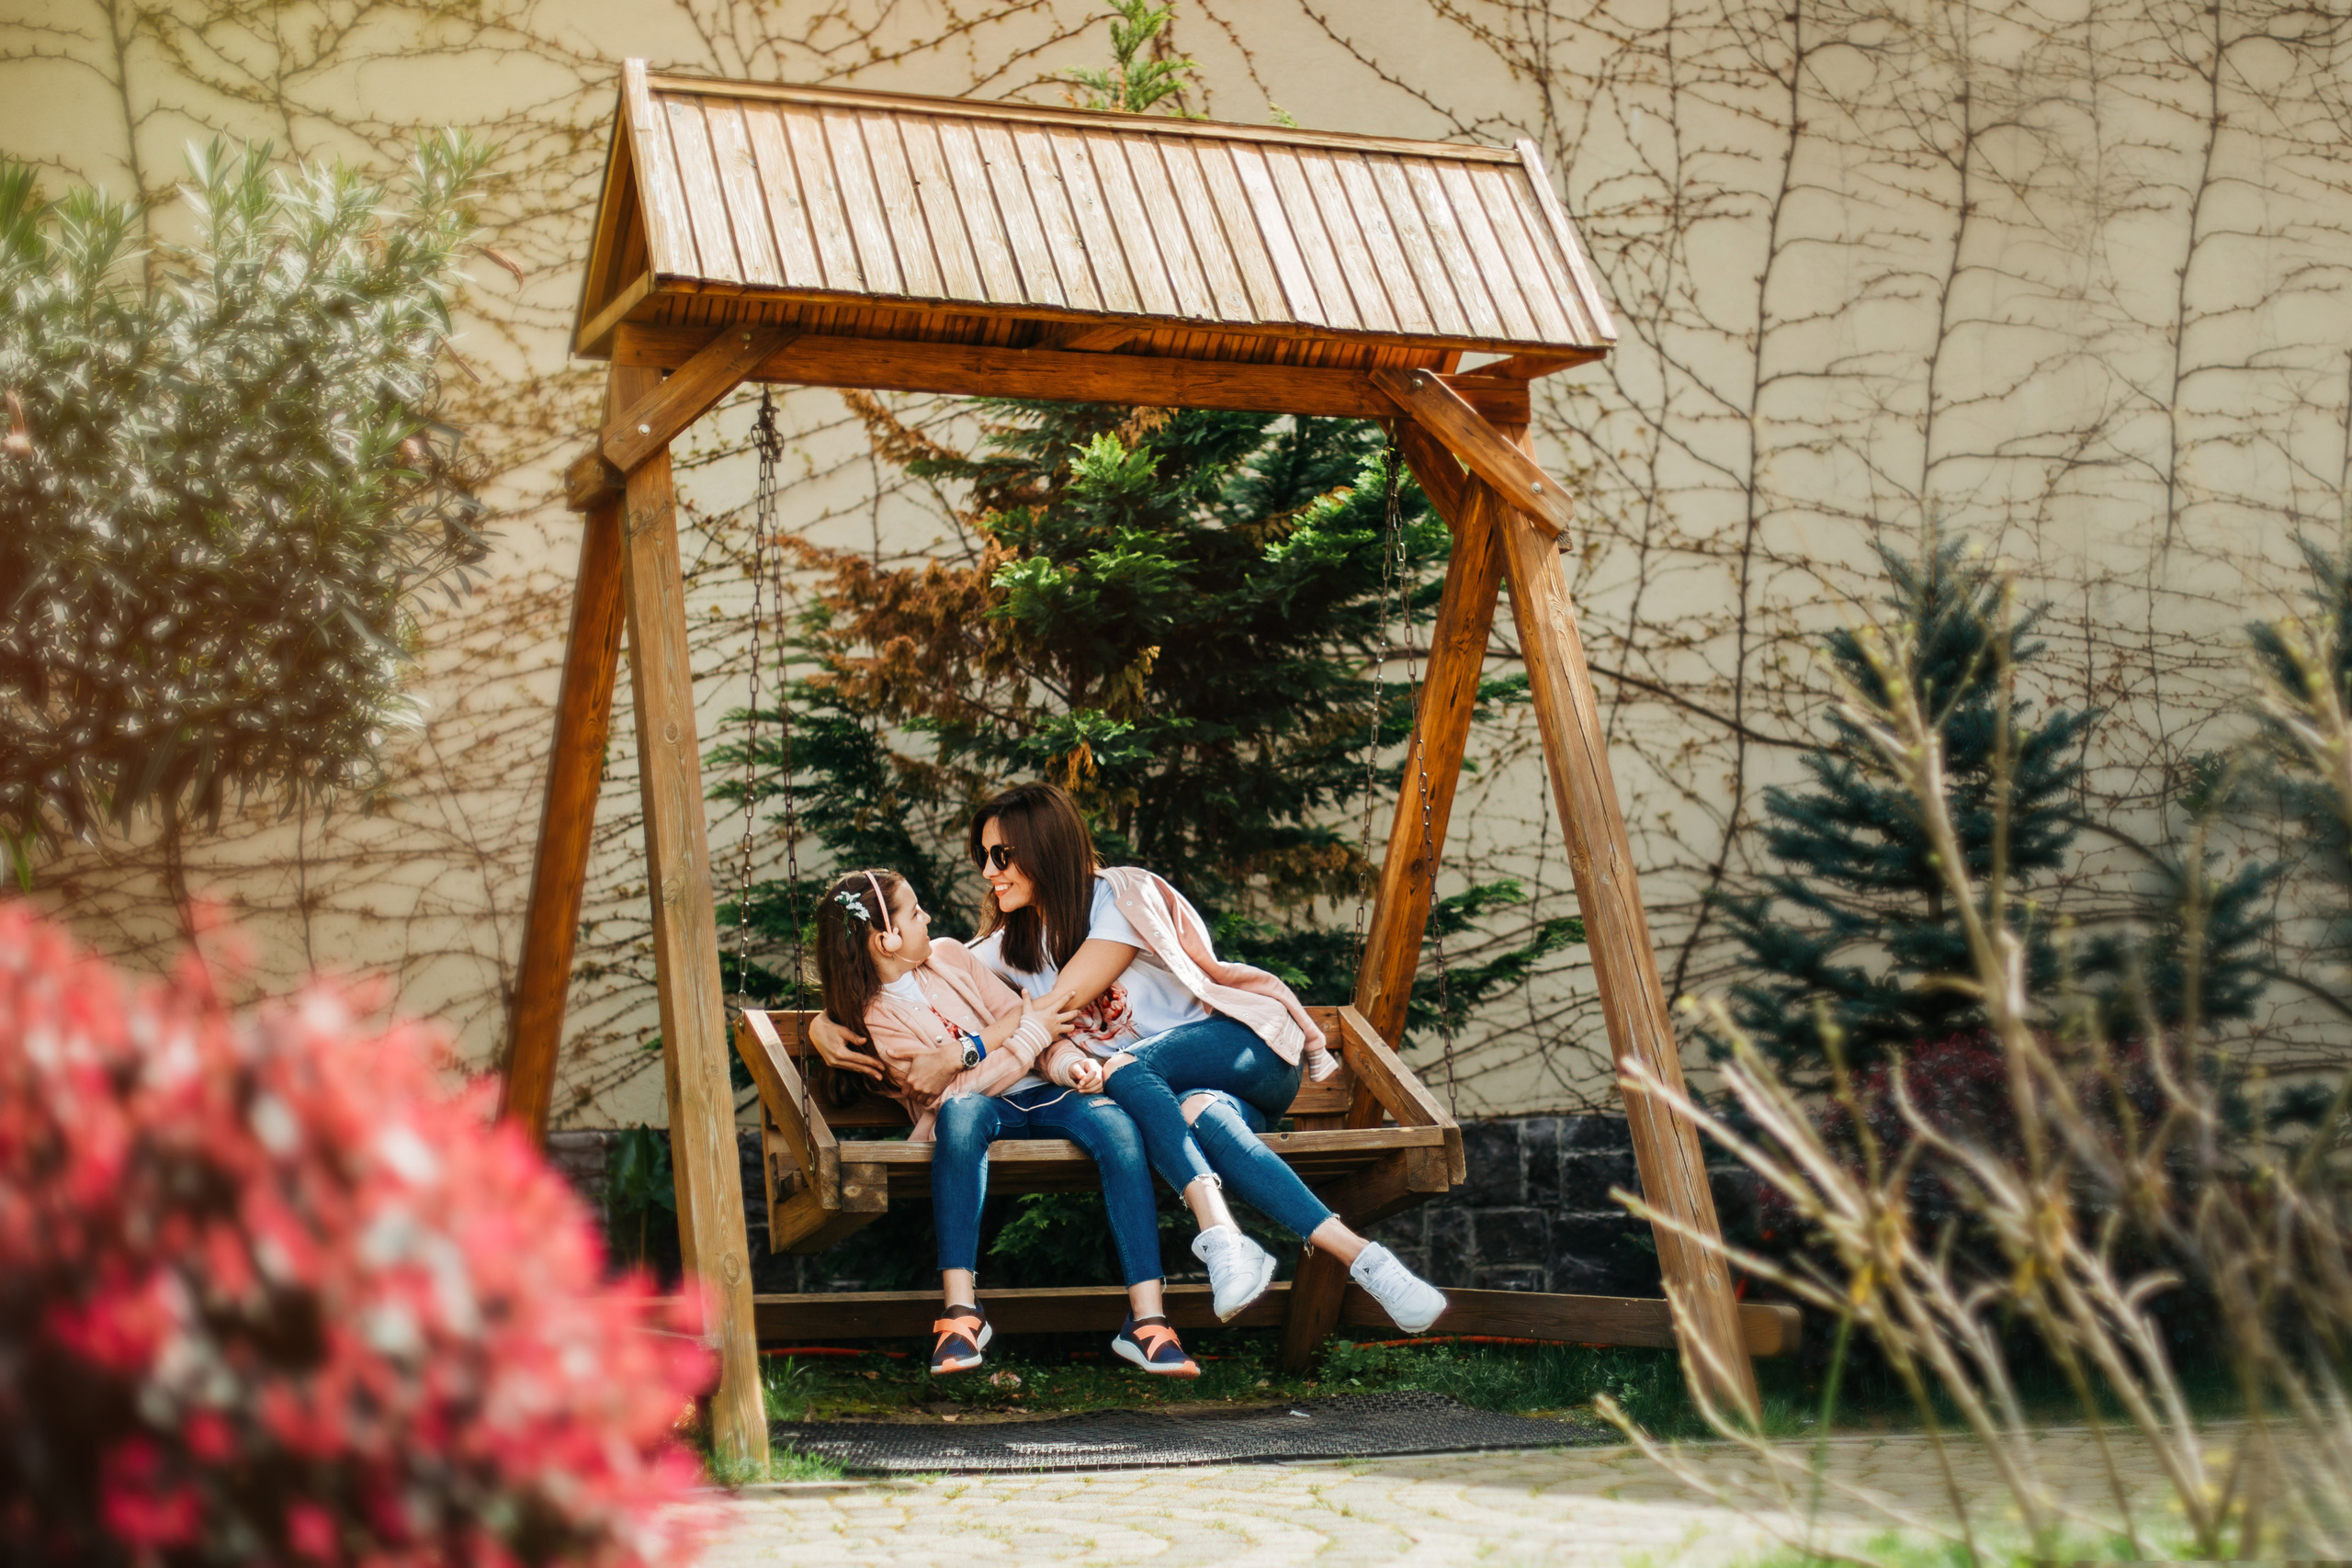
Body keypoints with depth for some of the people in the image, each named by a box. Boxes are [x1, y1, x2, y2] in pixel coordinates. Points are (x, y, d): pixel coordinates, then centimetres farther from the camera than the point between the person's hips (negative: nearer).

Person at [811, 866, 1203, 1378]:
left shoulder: (948, 955, 14)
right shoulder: (874, 1018, -3)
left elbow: (1018, 1014, 11)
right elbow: (960, 1088, -12)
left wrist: (1068, 1062, -8)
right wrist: (1032, 1034, -9)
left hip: (1038, 1092, 4)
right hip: (981, 1108, -4)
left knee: (1116, 1126, -29)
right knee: (961, 1111, -42)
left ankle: (1148, 1321, -35)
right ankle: (960, 1309, -43)